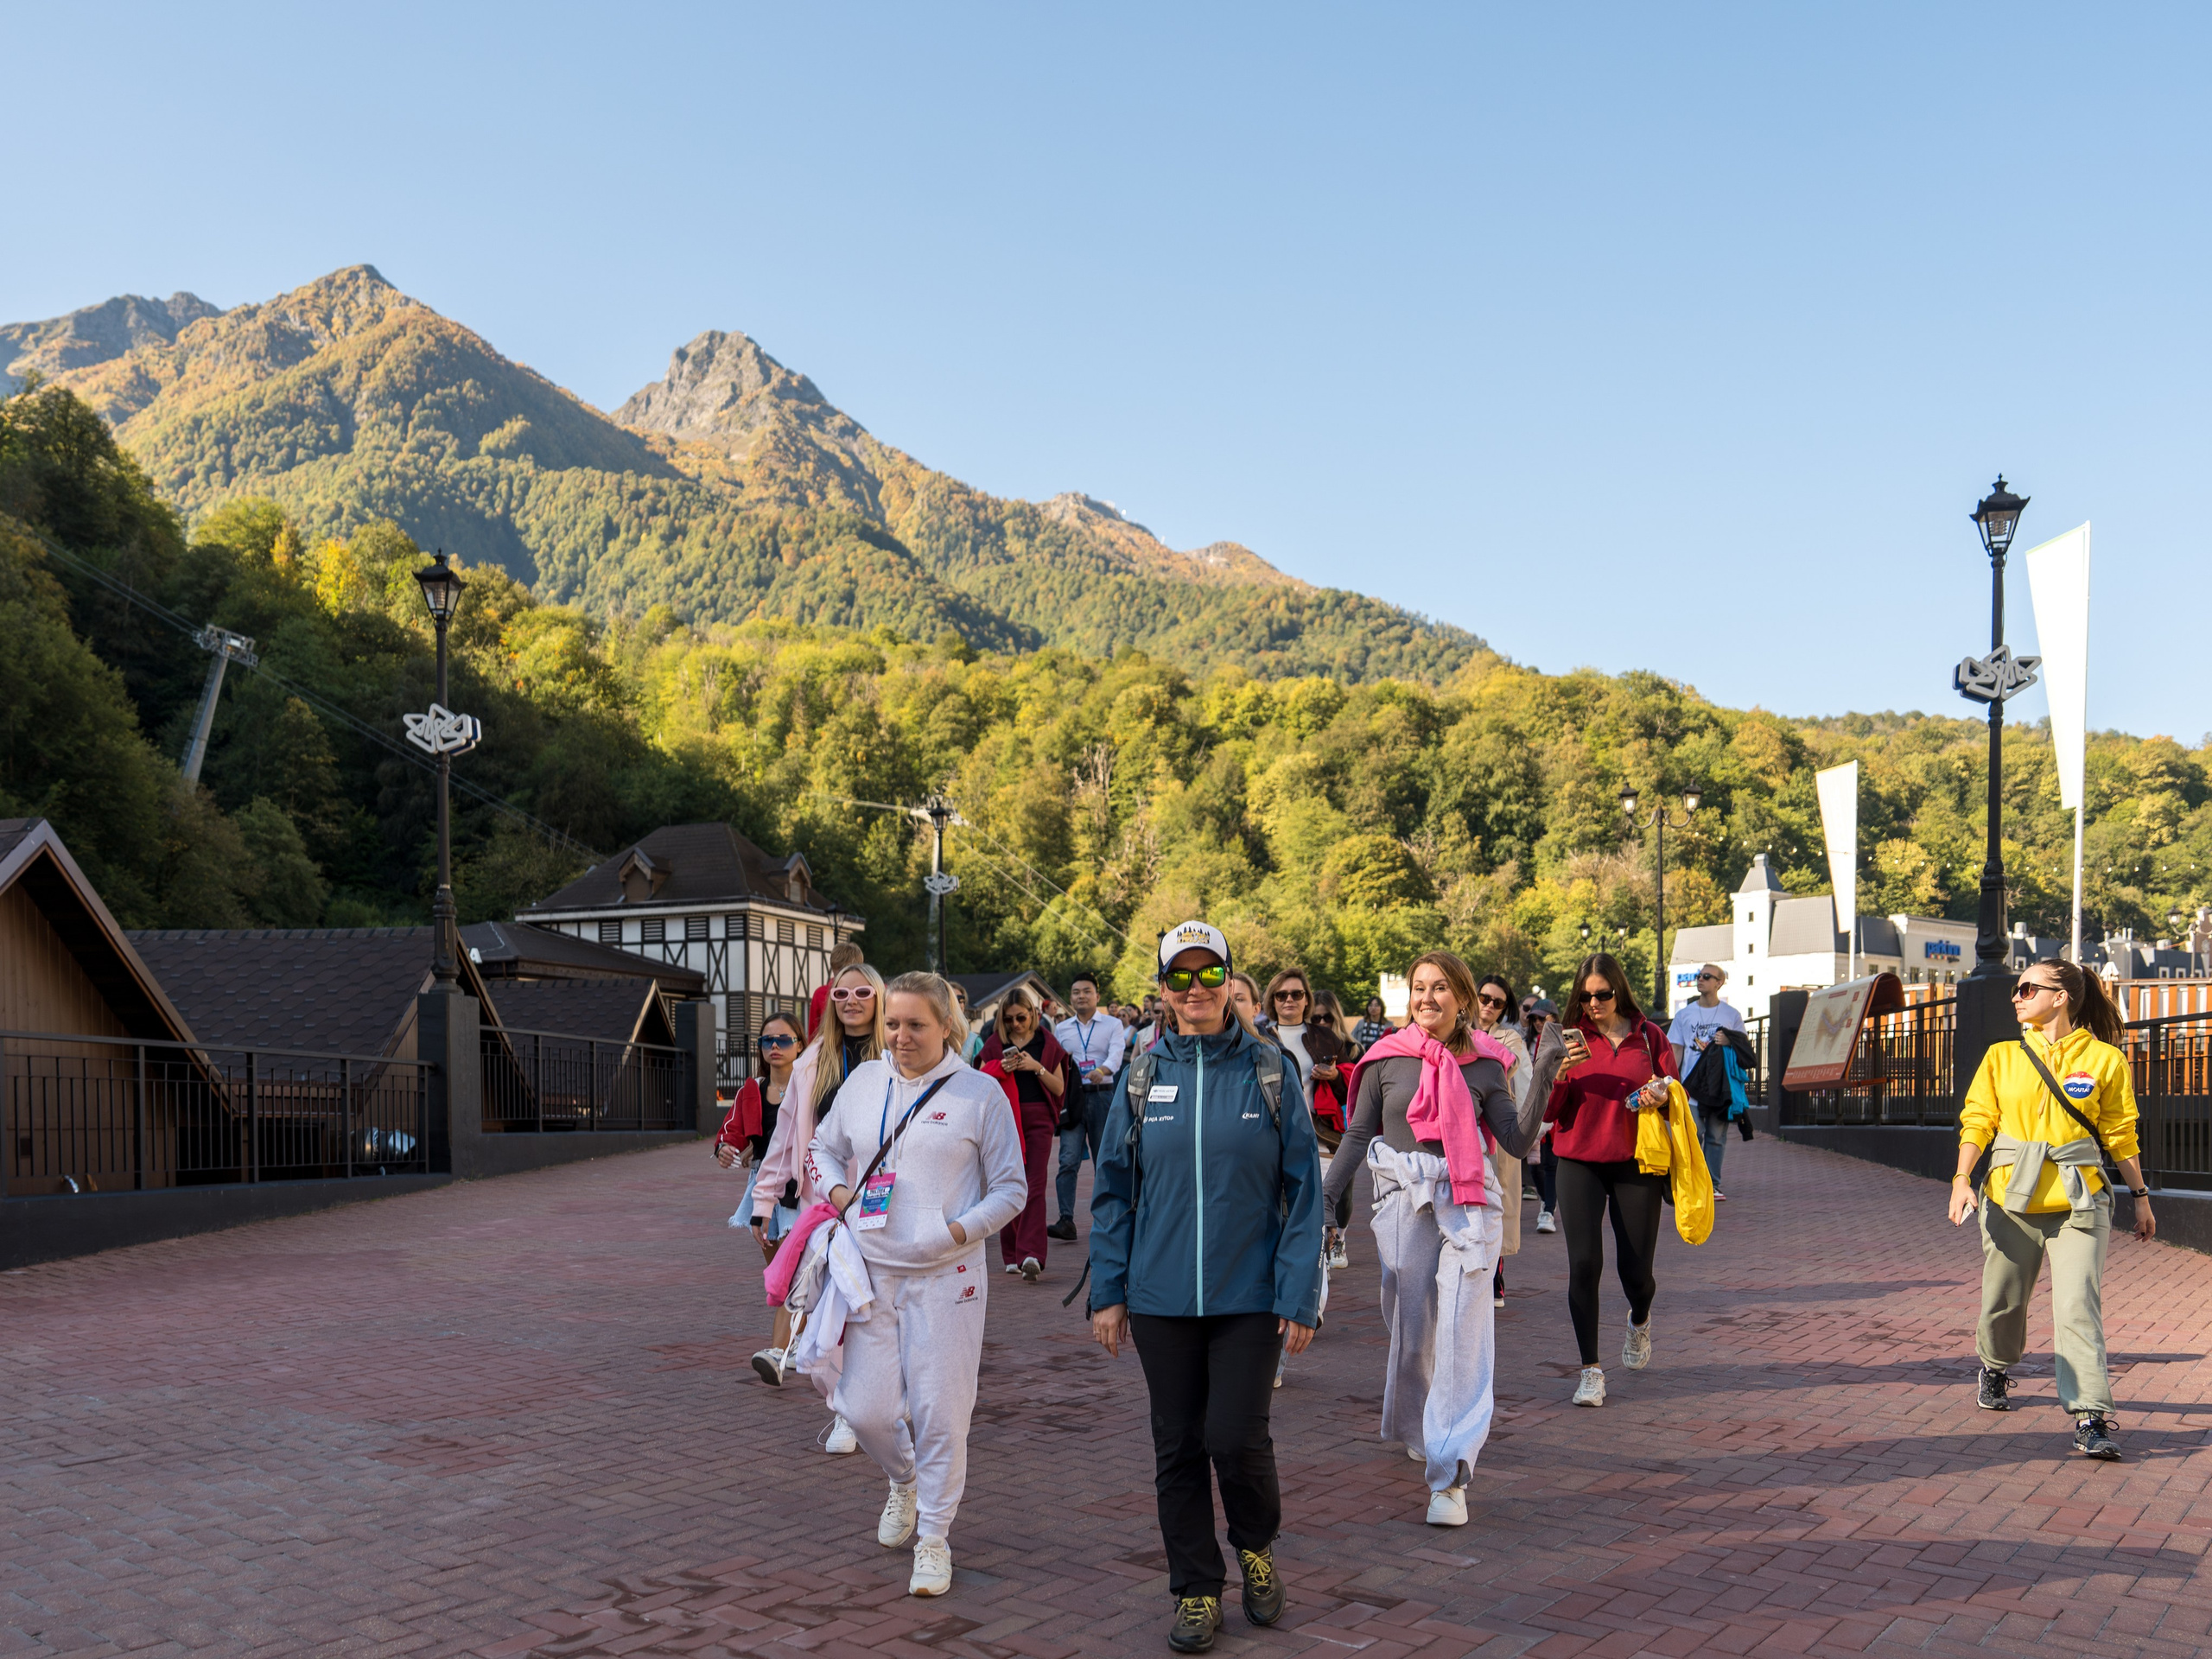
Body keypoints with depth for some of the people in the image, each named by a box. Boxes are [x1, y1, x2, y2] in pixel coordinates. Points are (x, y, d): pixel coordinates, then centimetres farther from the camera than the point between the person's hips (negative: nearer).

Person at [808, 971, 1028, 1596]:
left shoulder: (980, 1093, -3)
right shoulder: (864, 1081, 7)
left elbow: (1010, 1190, 0)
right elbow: (823, 1149, 22)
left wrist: (960, 1230, -14)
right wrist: (837, 1191, 2)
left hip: (945, 1277, -3)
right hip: (871, 1271, 3)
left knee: (940, 1413, -1)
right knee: (865, 1408, 2)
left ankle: (933, 1538, 18)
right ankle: (903, 1482, 35)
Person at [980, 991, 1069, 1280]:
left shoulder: (1046, 1043, 7)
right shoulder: (995, 1044, 10)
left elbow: (1060, 1088, 5)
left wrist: (1037, 1068, -11)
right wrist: (1002, 1069, -8)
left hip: (1038, 1118, -2)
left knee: (1034, 1185, -12)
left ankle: (1031, 1254, -22)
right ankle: (1012, 1255, 12)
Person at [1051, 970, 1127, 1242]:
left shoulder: (1113, 1025, 5)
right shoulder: (1061, 1029, 14)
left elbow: (1116, 1055, -12)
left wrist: (1102, 1071, -33)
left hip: (1102, 1095, -1)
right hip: (1072, 1098, 1)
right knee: (1068, 1161, -11)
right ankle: (1066, 1221, -17)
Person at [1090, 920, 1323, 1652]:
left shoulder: (1269, 1071, -3)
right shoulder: (1143, 1076, 3)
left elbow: (1302, 1189, -2)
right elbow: (1113, 1188, 7)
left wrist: (1300, 1295, -7)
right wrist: (1107, 1290, 3)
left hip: (1250, 1294, -2)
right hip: (1162, 1296, 2)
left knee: (1237, 1437, -6)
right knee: (1177, 1445, 8)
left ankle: (1257, 1547, 26)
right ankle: (1196, 1591, 25)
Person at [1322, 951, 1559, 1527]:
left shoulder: (1484, 1063, 3)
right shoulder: (1387, 1059, 3)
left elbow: (1518, 1140, 0)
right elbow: (1358, 1134, 8)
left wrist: (1542, 1078, -10)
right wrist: (1323, 1198, 1)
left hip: (1468, 1202, -1)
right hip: (1404, 1200, 1)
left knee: (1463, 1329, -10)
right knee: (1410, 1326, 8)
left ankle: (1449, 1477, -11)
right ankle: (1416, 1430, 36)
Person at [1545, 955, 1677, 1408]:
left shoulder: (1650, 1037, 3)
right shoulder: (1570, 1038, 2)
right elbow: (1547, 1112, -1)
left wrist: (1661, 1098, -15)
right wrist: (1561, 1073, -19)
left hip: (1635, 1164, 0)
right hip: (1580, 1163, 0)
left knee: (1635, 1270, 3)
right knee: (1584, 1263, -11)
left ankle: (1640, 1320, 40)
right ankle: (1591, 1370, 1)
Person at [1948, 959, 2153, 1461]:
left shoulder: (2105, 1059, 1)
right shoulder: (2001, 1057, 7)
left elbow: (2121, 1135, 7)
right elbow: (1977, 1121, 4)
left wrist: (2141, 1197, 10)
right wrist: (1962, 1180, -8)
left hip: (2080, 1201, -2)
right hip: (2011, 1198, 3)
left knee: (2079, 1306, -13)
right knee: (2002, 1301, 12)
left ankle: (2090, 1419, -12)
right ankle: (1995, 1369, 41)